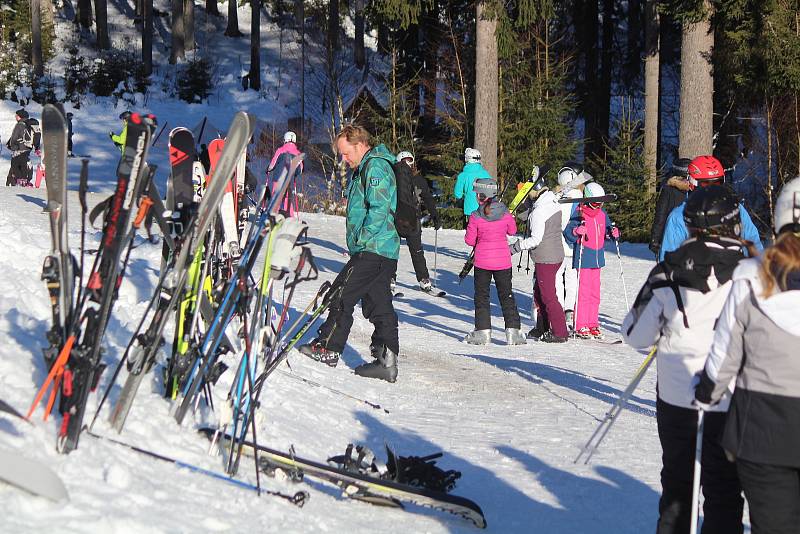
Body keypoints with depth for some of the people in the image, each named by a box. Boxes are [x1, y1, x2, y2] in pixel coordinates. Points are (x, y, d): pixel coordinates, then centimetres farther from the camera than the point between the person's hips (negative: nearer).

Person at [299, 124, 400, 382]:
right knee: (379, 305, 6)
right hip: (384, 251, 10)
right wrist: (359, 243, 17)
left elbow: (379, 209, -21)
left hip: (373, 250, -10)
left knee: (342, 294, -4)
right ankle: (386, 360, 5)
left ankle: (328, 347, 3)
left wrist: (362, 240, -19)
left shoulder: (375, 166, -12)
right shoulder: (366, 168, 22)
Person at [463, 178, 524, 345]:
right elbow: (512, 231, 9)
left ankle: (483, 331, 9)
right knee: (506, 295, 12)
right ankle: (512, 331, 9)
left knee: (481, 295, 11)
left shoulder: (475, 217, -14)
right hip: (503, 261, 2)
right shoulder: (505, 213, -7)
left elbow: (469, 240, -7)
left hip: (482, 262, -2)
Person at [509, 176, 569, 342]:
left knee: (548, 296, -1)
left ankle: (560, 333, 3)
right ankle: (543, 329, 28)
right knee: (539, 292, 20)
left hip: (545, 259, -10)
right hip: (557, 254, 10)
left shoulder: (538, 212, -22)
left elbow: (536, 239, -24)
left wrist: (515, 247, -16)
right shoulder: (553, 203, 7)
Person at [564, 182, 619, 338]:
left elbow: (607, 229, 20)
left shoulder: (602, 214, 9)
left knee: (595, 293, 10)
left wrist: (613, 232, -2)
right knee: (583, 293, -7)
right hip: (583, 260, -6)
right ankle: (580, 326, -1)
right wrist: (576, 231, -33)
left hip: (597, 259, 6)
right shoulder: (579, 215, -10)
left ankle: (593, 324, 17)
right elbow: (567, 234, -13)